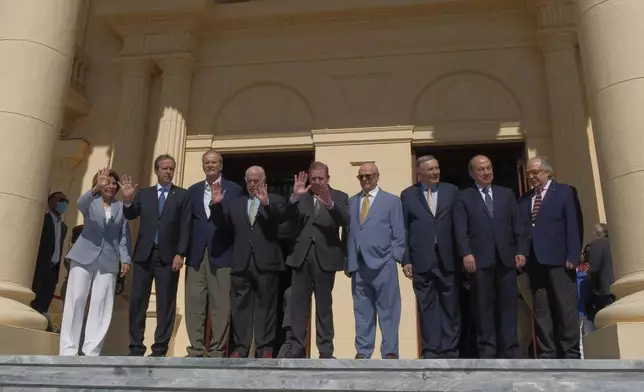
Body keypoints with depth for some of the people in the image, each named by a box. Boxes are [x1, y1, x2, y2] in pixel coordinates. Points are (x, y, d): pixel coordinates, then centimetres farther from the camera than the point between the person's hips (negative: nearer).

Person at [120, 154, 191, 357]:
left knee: (166, 304, -1)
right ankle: (136, 348, 11)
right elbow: (130, 216, 4)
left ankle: (160, 350, 5)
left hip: (168, 256, -2)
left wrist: (180, 253, -10)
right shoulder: (143, 193, 14)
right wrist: (127, 200, -16)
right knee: (137, 302, 3)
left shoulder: (183, 195, 6)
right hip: (144, 254, 3)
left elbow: (185, 227, 0)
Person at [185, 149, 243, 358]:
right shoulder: (193, 190, 16)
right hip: (196, 254, 4)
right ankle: (196, 349, 10)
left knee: (220, 305, -2)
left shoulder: (234, 189, 5)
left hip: (221, 254, -3)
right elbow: (188, 221, 13)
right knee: (194, 303, 2)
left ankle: (217, 350, 5)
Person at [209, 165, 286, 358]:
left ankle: (265, 348, 4)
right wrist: (216, 205, -5)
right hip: (241, 263, 4)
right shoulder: (235, 203, 19)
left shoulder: (275, 200, 8)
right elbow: (222, 224, 11)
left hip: (266, 262, -3)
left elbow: (281, 218, -11)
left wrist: (266, 203, -28)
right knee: (240, 307, 5)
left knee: (266, 306, 1)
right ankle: (241, 348, 10)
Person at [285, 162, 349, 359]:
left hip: (325, 256, -2)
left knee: (324, 305, 5)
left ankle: (326, 351, 10)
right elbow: (288, 219, -1)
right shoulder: (301, 196, 12)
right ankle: (297, 349, 9)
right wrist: (294, 197, -16)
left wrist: (330, 203, -29)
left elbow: (345, 221, -12)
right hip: (301, 255, 2)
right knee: (298, 304, 3)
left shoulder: (339, 197, 5)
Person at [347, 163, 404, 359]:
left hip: (383, 264, -3)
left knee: (388, 311, 1)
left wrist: (394, 258, -6)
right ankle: (362, 352, 15)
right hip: (358, 265, 4)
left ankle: (389, 352, 8)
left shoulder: (392, 200, 6)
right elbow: (349, 233, 11)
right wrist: (349, 261, 5)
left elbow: (398, 235, 2)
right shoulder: (351, 202, 16)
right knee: (362, 311, 8)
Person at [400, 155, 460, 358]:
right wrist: (405, 260, -3)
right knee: (427, 307, 4)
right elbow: (403, 230, 3)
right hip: (422, 261, -1)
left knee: (451, 307, 5)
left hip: (448, 259, 1)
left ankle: (450, 350, 15)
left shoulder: (452, 191, 8)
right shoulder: (408, 195, 6)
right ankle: (431, 351, 12)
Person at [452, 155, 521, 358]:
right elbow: (460, 230, -2)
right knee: (484, 308, 0)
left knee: (508, 307, 3)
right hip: (479, 260, -2)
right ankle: (487, 352, 5)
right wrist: (466, 253, -15)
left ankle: (510, 352, 8)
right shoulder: (463, 197, 9)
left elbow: (516, 225, 12)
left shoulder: (507, 194, 17)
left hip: (506, 258, 2)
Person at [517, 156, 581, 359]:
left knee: (566, 309, -1)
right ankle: (546, 355, 9)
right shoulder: (524, 199, 17)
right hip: (534, 261, 5)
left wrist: (572, 256, -12)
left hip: (559, 259, -4)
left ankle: (570, 354, 6)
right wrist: (521, 253, -4)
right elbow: (522, 230, 12)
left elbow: (573, 226, -3)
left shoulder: (564, 192, 4)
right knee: (540, 311, 5)